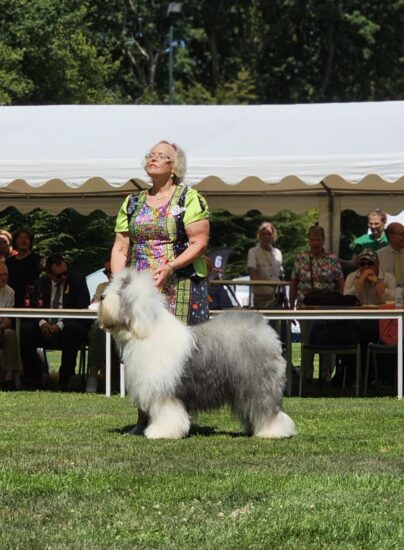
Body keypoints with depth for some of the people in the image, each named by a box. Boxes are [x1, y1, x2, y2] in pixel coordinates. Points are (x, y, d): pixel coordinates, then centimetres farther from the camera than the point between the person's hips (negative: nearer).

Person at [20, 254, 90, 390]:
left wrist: (61, 325, -21)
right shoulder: (41, 284, 10)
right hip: (45, 329, 3)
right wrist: (42, 323, -18)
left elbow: (82, 310, -8)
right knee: (24, 329, -25)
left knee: (72, 329, -38)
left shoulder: (77, 280, 1)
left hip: (68, 328, -3)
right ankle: (34, 379, -15)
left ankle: (65, 381, -26)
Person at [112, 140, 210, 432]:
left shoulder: (189, 199, 0)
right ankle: (144, 417, 5)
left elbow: (200, 242, -8)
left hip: (179, 285, -5)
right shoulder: (133, 203, 16)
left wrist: (170, 266, -20)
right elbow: (120, 247, 13)